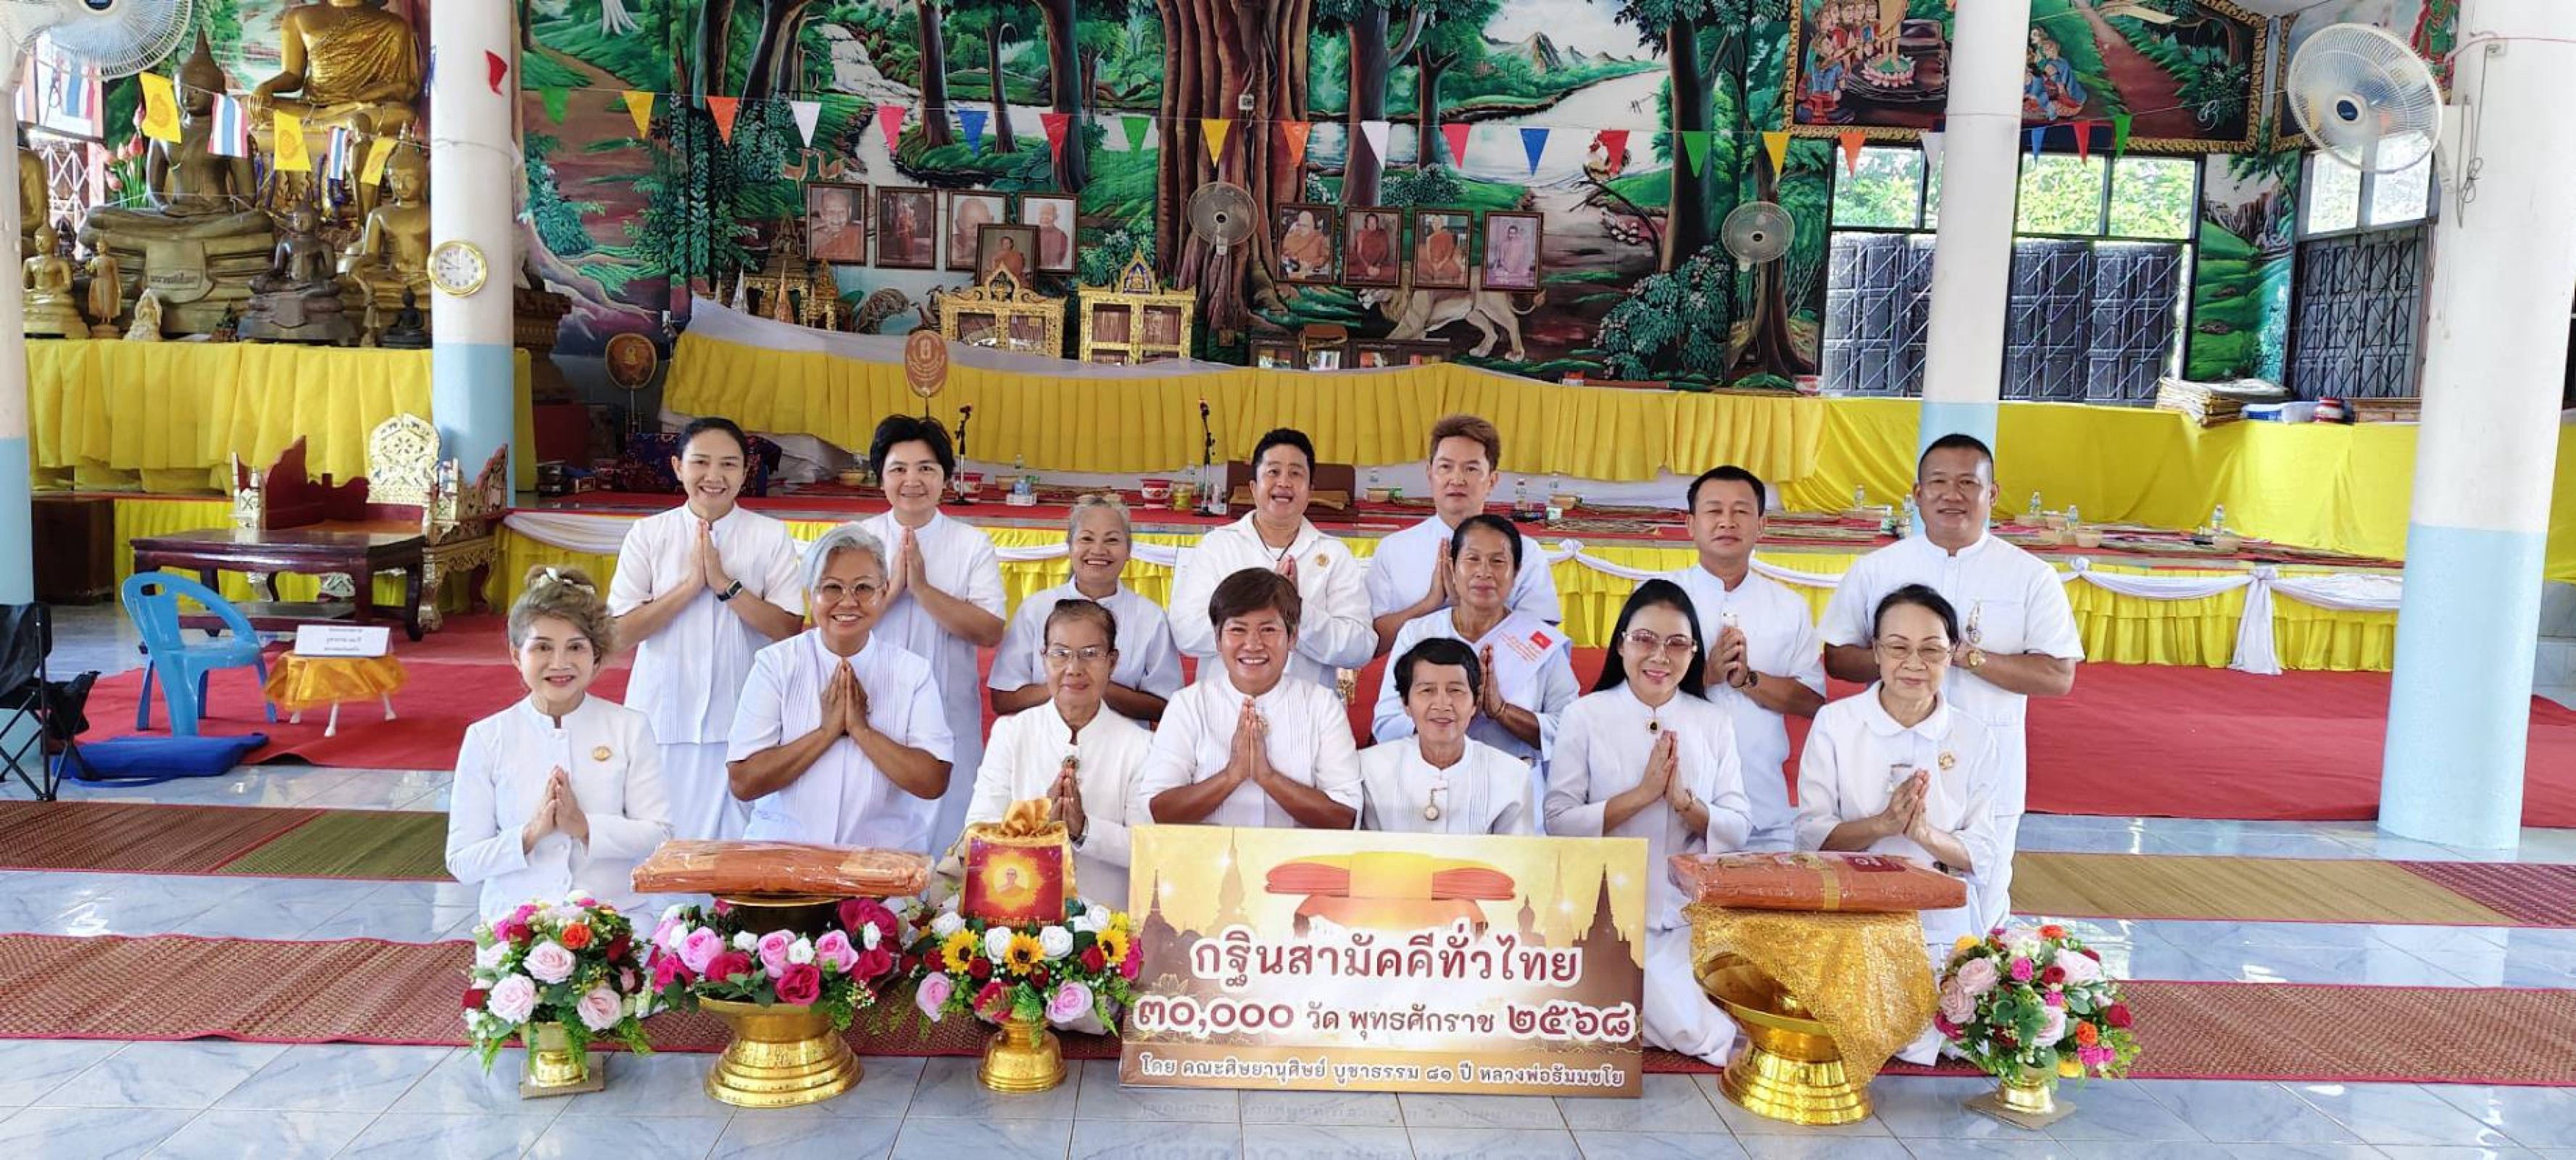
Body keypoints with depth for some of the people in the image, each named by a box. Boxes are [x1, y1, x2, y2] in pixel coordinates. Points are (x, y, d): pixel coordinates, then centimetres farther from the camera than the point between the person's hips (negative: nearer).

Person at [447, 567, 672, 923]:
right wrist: (532, 833, -13)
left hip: (614, 916, 0)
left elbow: (659, 836, 0)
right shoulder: (485, 738, 5)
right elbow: (461, 863, 2)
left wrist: (584, 826, -13)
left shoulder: (630, 729, 5)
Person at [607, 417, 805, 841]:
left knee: (734, 835, 5)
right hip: (664, 717, 1)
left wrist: (725, 583, -15)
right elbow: (621, 630, -4)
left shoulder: (771, 536, -1)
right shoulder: (648, 534, 2)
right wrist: (690, 584, -13)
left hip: (740, 720, -1)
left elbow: (789, 630, -7)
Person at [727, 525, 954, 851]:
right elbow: (743, 783, -5)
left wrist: (861, 729, -10)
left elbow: (934, 783, -4)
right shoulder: (775, 664, 3)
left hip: (886, 855, 0)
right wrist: (827, 731, -9)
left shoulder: (913, 671, 4)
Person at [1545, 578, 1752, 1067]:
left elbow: (1738, 829, 3)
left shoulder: (1713, 722, 7)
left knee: (1737, 1030, -14)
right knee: (1690, 1030, -21)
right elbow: (1559, 824, -10)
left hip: (1694, 919, 4)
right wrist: (1641, 794, -19)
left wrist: (1685, 801, -16)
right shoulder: (1585, 716, -3)